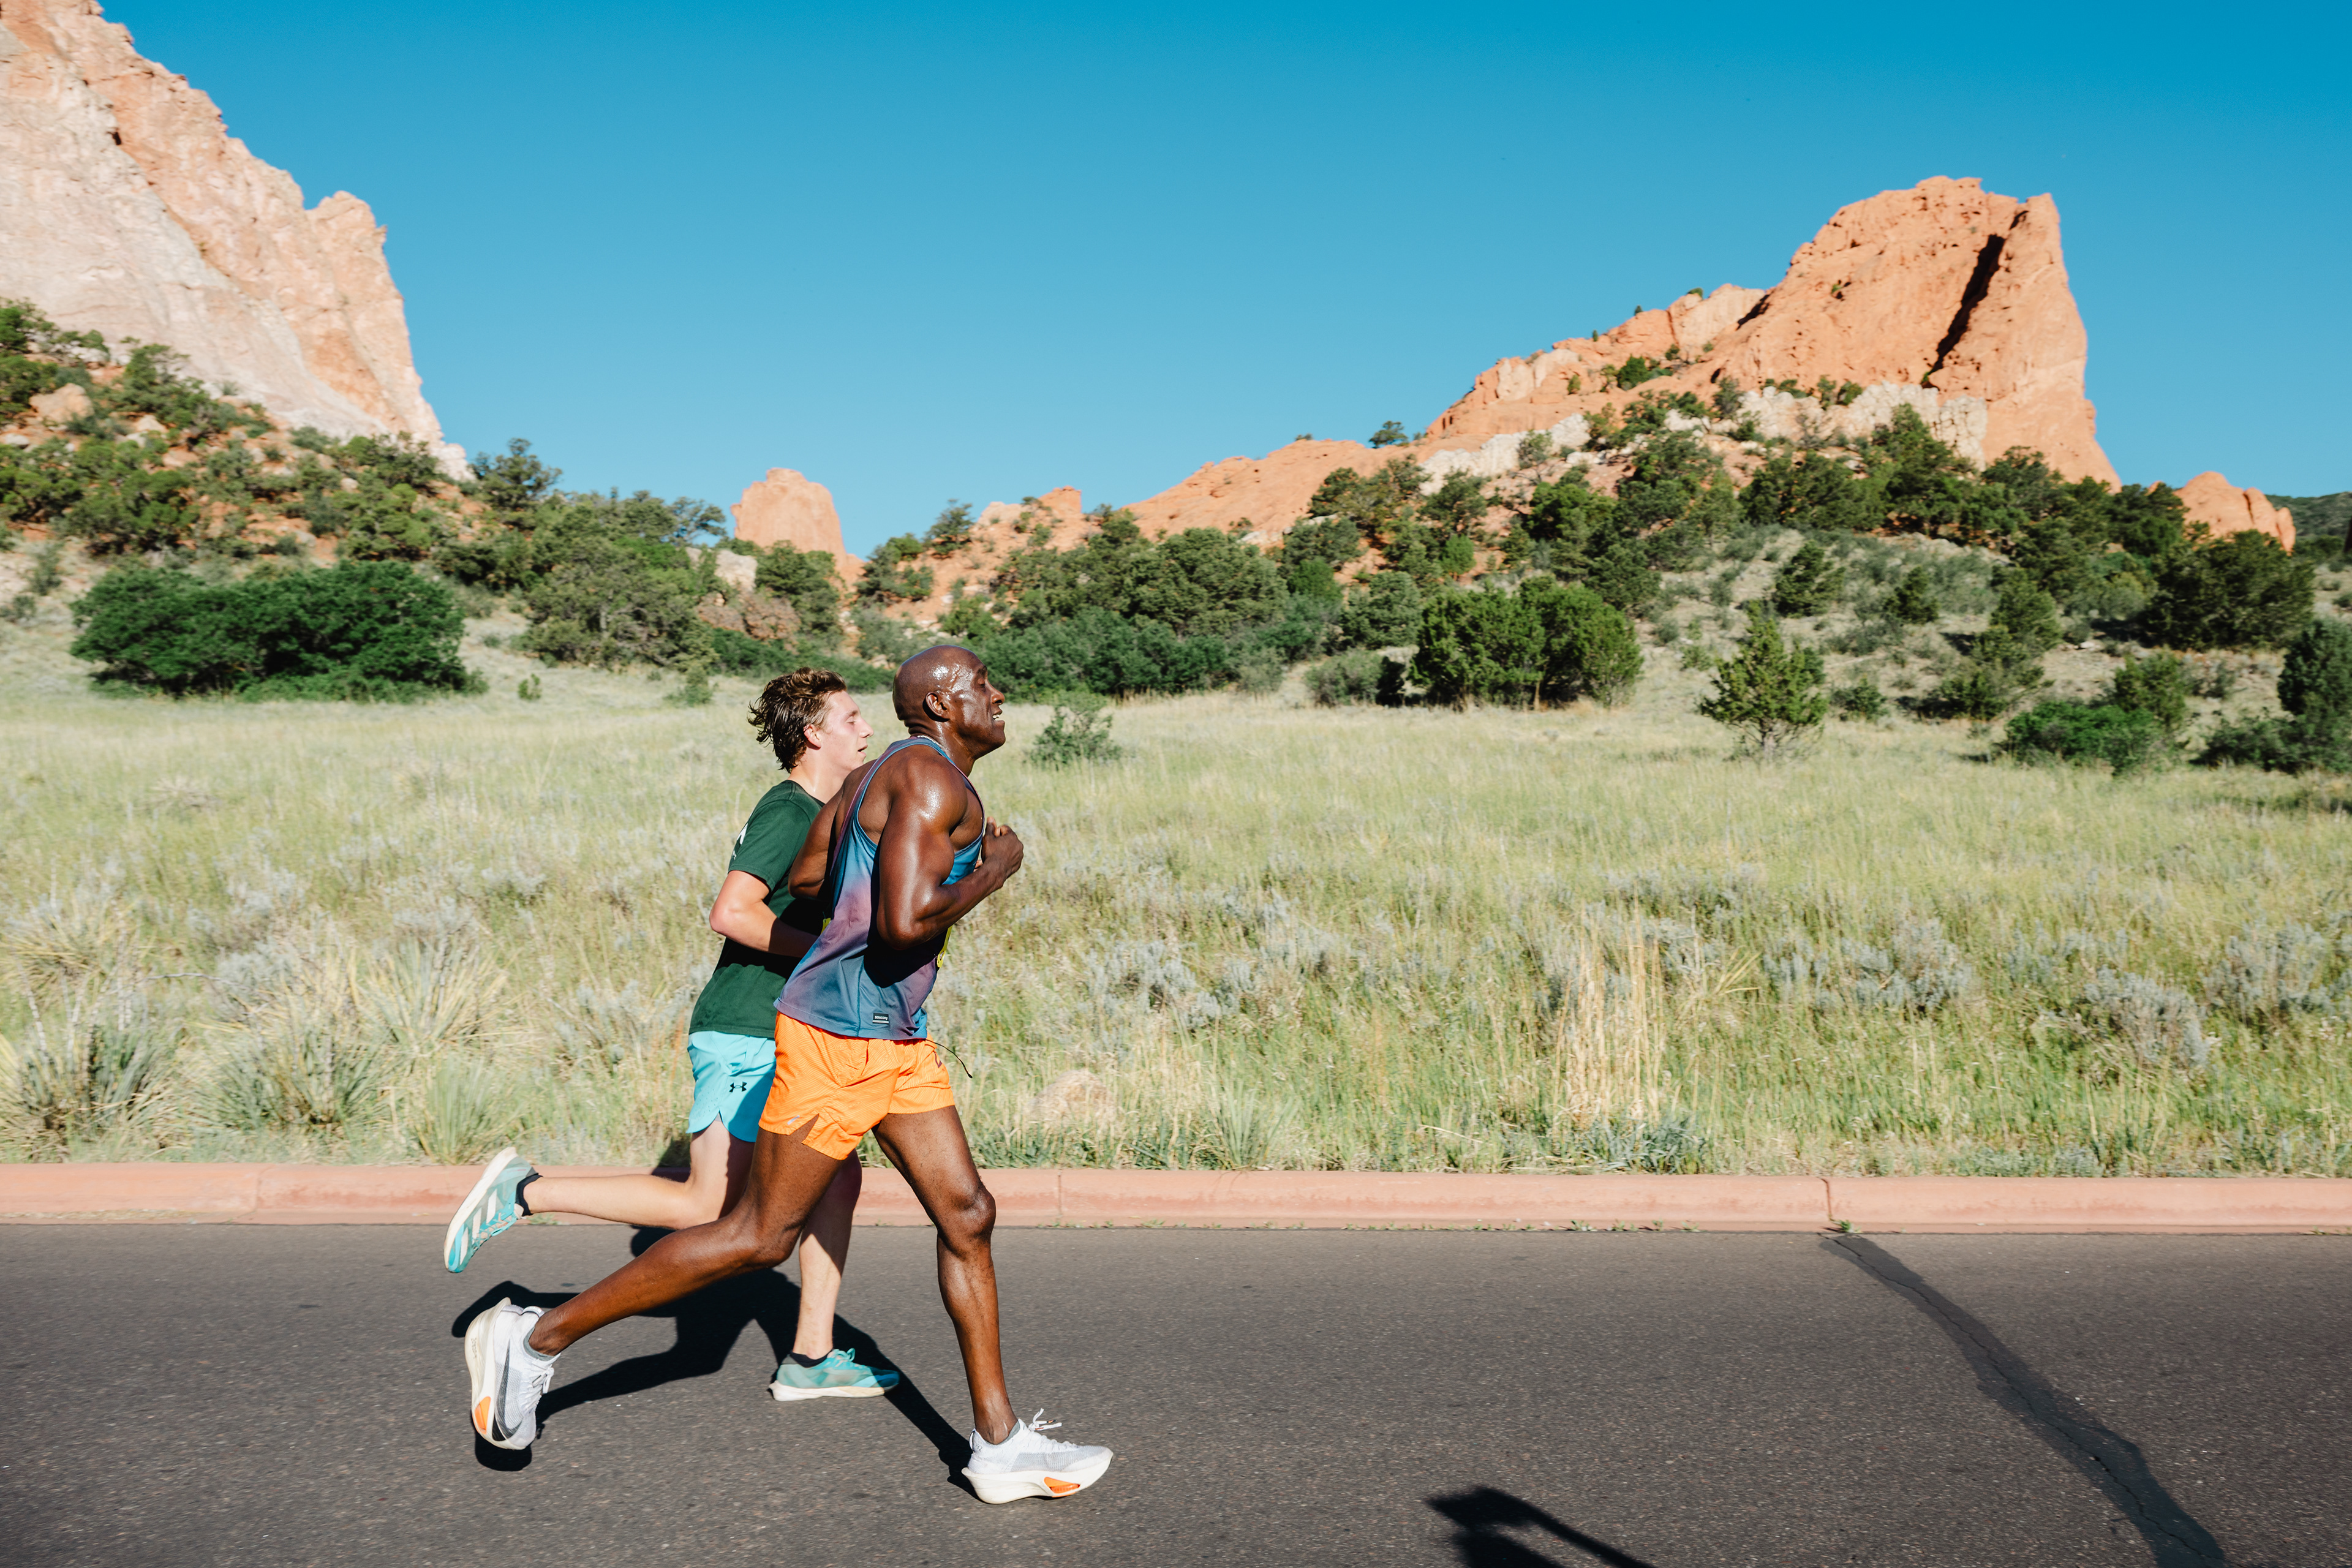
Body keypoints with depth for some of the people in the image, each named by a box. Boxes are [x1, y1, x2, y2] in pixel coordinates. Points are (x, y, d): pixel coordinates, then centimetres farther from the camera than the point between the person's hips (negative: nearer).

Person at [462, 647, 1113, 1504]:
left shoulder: (872, 779, 14)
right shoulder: (935, 780, -17)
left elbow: (802, 880, 20)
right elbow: (905, 922, -28)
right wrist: (991, 873, -13)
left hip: (896, 1041, 10)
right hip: (838, 1034, -10)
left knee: (968, 1216, 8)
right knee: (759, 1235, 0)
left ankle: (1000, 1445, 15)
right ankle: (537, 1337, 14)